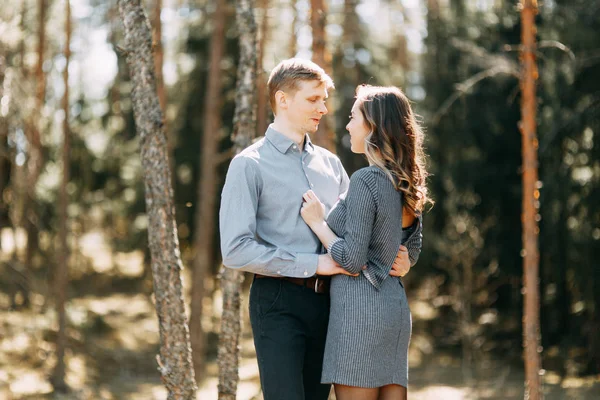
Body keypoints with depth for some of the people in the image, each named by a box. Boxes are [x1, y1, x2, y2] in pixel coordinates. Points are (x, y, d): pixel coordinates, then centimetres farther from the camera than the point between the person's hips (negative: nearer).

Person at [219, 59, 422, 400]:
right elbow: (236, 250, -13)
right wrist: (314, 263, -15)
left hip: (326, 301, 6)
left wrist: (399, 257, -2)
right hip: (279, 303, -6)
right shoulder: (250, 165, -3)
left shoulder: (330, 164, 16)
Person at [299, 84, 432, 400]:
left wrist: (317, 221, -4)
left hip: (360, 309, -9)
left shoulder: (366, 180, -13)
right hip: (395, 306, 9)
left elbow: (352, 260, -17)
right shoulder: (403, 182, 12)